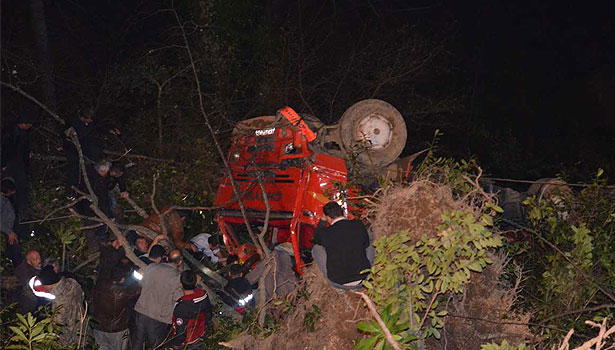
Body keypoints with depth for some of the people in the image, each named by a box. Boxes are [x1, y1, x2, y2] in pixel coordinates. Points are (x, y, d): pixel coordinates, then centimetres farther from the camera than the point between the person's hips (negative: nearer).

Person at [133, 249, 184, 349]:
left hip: (141, 311, 4)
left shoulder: (151, 267, 1)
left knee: (138, 342, 20)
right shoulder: (177, 277, -14)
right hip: (159, 317, -4)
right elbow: (178, 300, -11)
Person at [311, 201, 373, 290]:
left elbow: (316, 241, 16)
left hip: (338, 283, -3)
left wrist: (322, 222, 26)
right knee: (370, 248, 26)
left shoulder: (325, 233, -9)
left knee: (316, 249, 15)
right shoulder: (359, 225, -4)